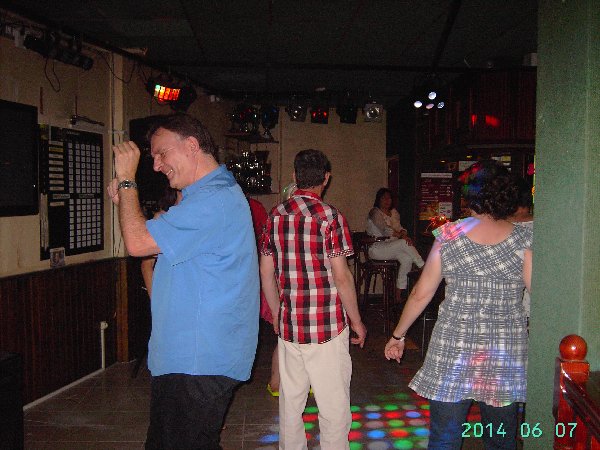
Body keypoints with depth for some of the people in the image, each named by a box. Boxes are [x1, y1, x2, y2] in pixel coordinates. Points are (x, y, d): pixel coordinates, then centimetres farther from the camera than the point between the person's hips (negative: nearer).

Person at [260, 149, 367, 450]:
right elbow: (341, 277, -12)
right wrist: (357, 322, -1)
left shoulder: (275, 216, 4)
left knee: (290, 399, 17)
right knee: (333, 404, 6)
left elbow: (266, 272, 8)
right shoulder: (329, 216, -11)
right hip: (327, 326, -5)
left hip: (288, 325, 5)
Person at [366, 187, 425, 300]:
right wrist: (402, 236, -23)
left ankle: (398, 294, -17)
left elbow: (399, 227, 12)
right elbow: (385, 230, -18)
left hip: (391, 247, 7)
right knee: (404, 243, -30)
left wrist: (404, 233, -11)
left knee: (407, 259, -23)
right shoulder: (375, 213, -7)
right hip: (376, 249, -7)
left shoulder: (394, 212, 17)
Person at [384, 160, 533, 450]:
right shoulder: (523, 239, -6)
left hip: (452, 349, -1)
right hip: (507, 355, 1)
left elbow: (421, 293, -1)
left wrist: (398, 335, 11)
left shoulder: (448, 235, -5)